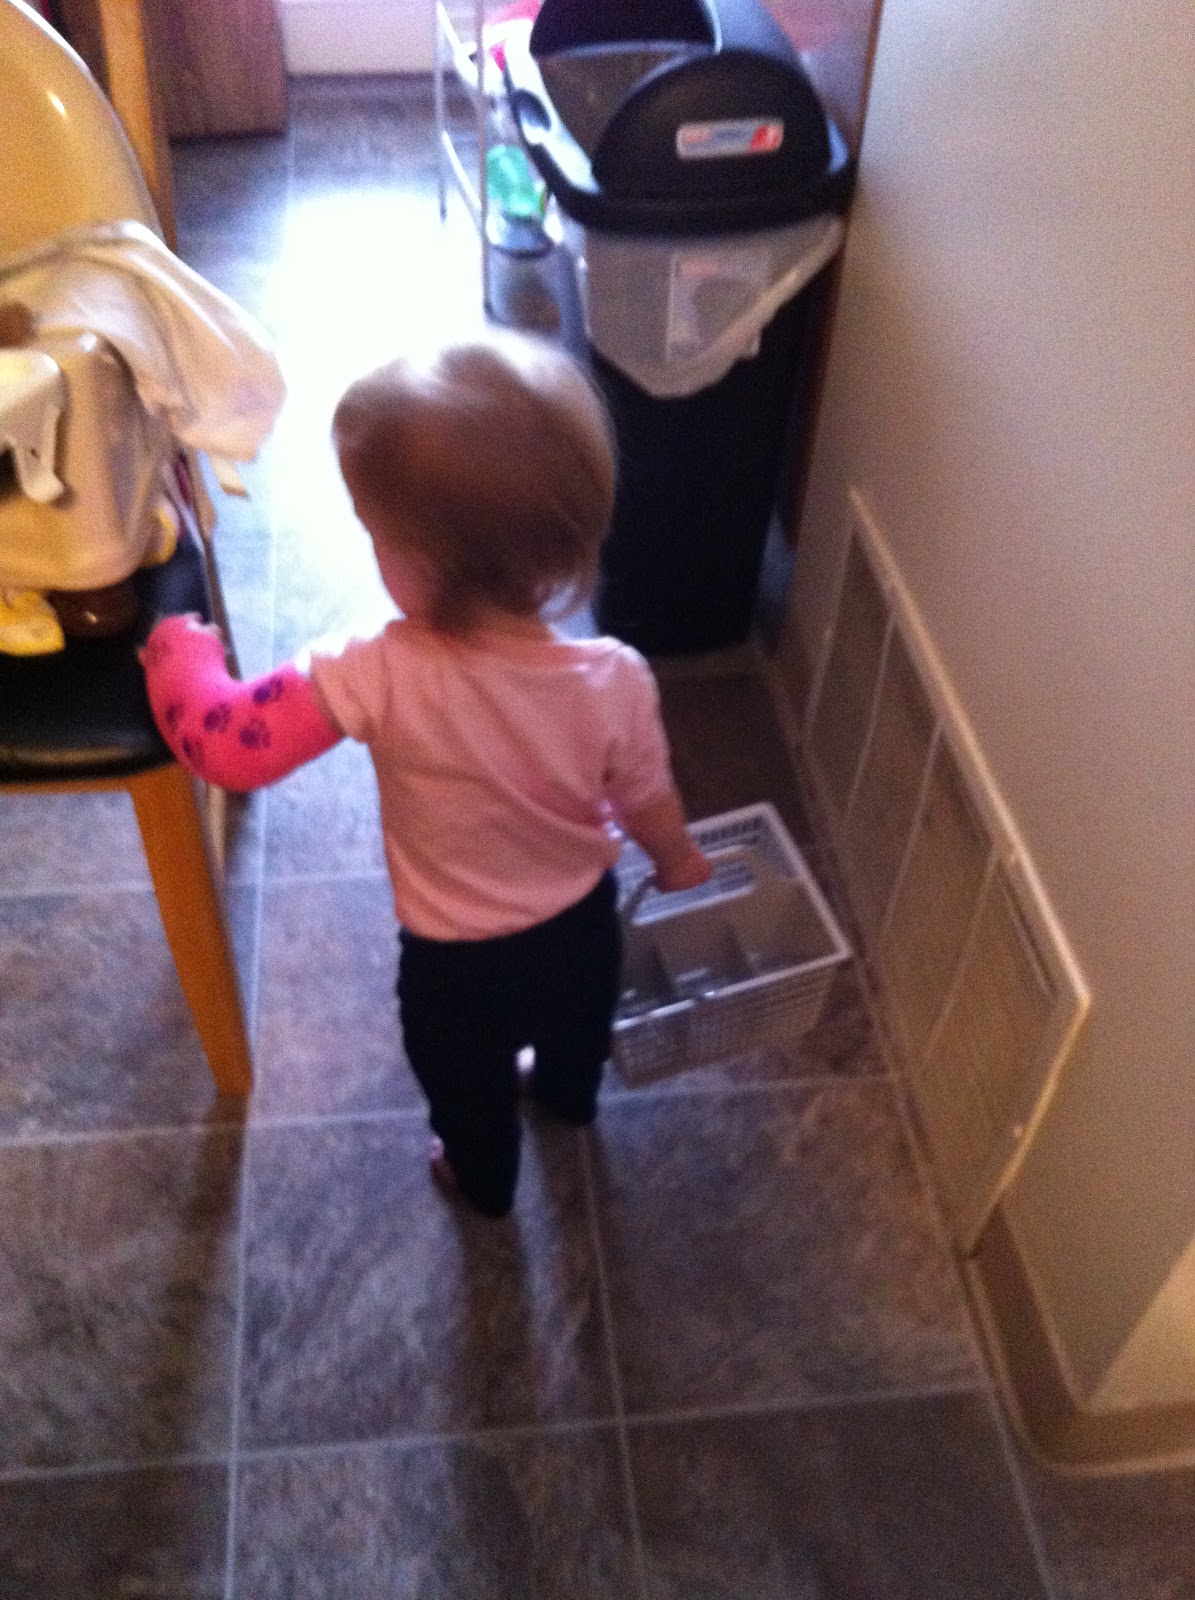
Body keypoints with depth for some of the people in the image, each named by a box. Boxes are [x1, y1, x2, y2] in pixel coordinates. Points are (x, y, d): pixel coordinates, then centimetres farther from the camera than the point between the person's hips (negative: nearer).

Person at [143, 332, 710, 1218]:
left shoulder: (375, 680, -37)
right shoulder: (616, 682, -28)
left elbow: (223, 743, -29)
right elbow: (648, 806, -11)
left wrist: (182, 652, -9)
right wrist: (680, 862, 11)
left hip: (455, 963, -2)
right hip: (582, 925, 3)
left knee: (467, 1082, 32)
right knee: (578, 1034, 38)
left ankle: (485, 1177, 61)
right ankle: (567, 1093, 70)